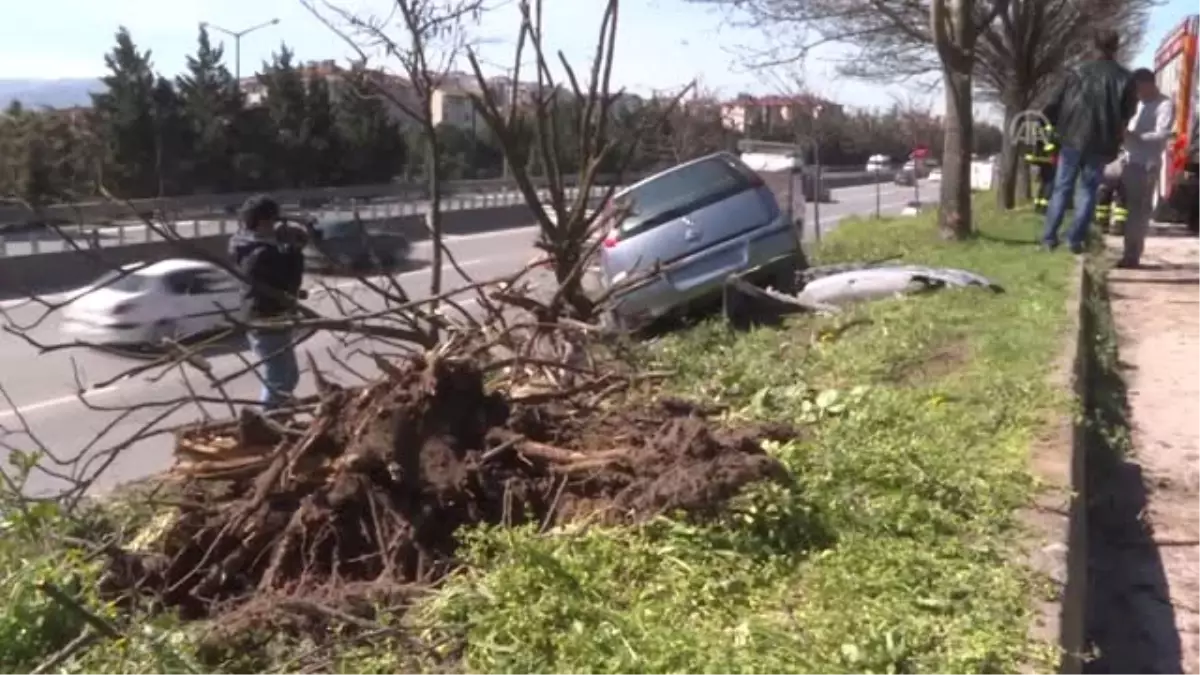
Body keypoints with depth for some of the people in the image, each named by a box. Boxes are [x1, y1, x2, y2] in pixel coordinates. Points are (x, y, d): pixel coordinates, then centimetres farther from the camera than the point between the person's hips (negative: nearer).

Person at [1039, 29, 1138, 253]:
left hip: (1073, 138, 0)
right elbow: (1128, 114, 7)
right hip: (1101, 143, 0)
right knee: (1089, 190, 8)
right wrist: (1114, 142, 17)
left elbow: (1056, 104, 1)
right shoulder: (1125, 78, 2)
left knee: (1062, 188, 8)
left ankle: (1049, 237, 4)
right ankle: (1076, 239, 3)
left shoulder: (1078, 72, -1)